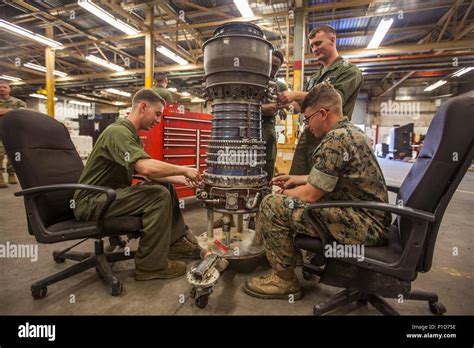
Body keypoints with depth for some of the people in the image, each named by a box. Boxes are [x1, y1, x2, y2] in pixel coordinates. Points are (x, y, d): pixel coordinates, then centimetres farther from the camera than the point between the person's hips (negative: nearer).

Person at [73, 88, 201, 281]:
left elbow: (151, 173, 8)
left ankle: (177, 242, 9)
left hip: (112, 193, 10)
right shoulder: (118, 131, -21)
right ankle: (150, 265, -14)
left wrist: (181, 179, -1)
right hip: (91, 201, -10)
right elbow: (146, 167, -36)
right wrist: (184, 170, -24)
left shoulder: (131, 134, 11)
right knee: (159, 195, -24)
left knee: (166, 187, 6)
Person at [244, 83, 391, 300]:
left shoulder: (335, 139, -21)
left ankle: (284, 280, 1)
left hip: (363, 224, -11)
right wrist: (298, 179, 17)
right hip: (370, 219, 11)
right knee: (294, 198, 22)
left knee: (272, 206, -16)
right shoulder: (351, 131, 12)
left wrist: (284, 193, 1)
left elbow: (310, 195, -18)